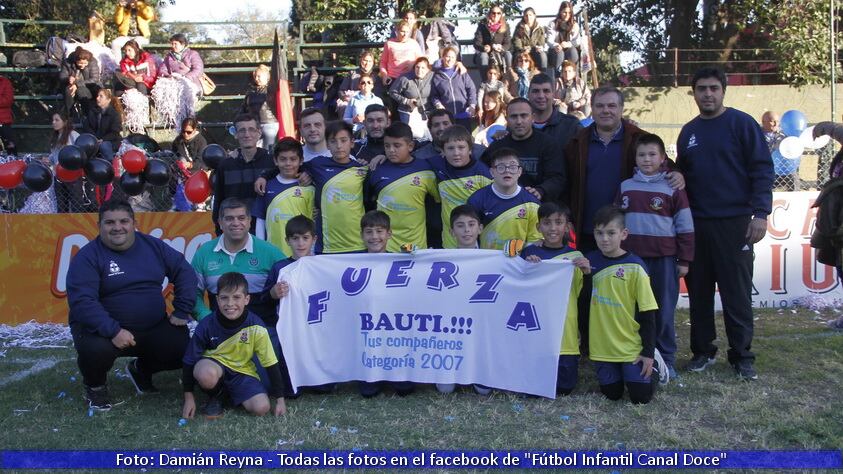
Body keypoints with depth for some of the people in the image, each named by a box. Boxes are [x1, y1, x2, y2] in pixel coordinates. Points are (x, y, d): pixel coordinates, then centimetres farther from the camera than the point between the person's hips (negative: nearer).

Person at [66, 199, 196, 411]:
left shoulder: (153, 246, 5)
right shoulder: (88, 256, -11)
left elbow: (185, 272, 9)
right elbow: (82, 301, -22)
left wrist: (181, 312, -1)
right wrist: (113, 331, -33)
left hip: (153, 328, 4)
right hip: (101, 329, -4)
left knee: (183, 349, -15)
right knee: (96, 350, -36)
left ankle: (141, 370, 21)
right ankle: (95, 386, 5)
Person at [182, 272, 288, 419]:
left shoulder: (256, 328, -18)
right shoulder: (206, 326, -18)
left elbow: (271, 364, -10)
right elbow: (190, 361, -6)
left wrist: (280, 399, -7)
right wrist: (188, 397, -6)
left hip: (242, 371, 1)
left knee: (261, 408, -22)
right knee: (206, 374, -38)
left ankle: (230, 392, 10)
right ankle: (215, 396, -1)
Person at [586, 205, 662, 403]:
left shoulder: (634, 267, -12)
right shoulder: (590, 260, -1)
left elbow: (647, 314, -8)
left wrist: (648, 352, -8)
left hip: (631, 346, -3)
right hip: (602, 346, 3)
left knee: (641, 396, -3)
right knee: (612, 394, 6)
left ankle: (654, 364, 25)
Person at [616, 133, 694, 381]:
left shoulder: (673, 188, 0)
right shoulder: (626, 187, 9)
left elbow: (685, 227, 1)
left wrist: (684, 260, -1)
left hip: (664, 258, -2)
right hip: (631, 258, 2)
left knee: (664, 311, 3)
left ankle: (666, 359, 14)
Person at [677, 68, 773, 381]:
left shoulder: (742, 124, -3)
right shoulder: (688, 132, 12)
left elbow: (762, 170, -7)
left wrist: (760, 213, -14)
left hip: (734, 223, -5)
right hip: (695, 224, 5)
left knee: (737, 293, -1)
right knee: (699, 292, 8)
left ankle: (742, 356, 10)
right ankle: (703, 351, 20)